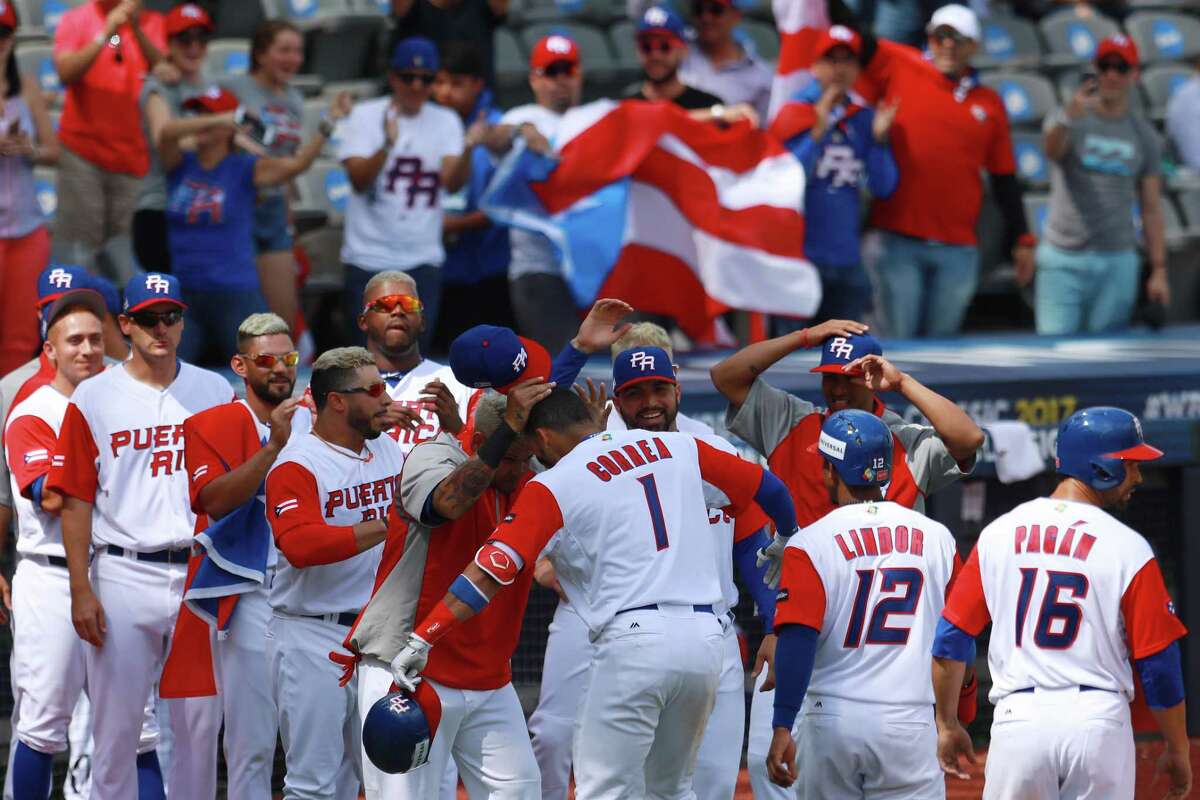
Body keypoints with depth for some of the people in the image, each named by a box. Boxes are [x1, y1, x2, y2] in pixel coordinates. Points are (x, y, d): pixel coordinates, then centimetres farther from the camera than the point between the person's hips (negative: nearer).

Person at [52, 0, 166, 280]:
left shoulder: (151, 23, 6)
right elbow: (66, 72, -10)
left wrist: (137, 30, -19)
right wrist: (105, 34, -19)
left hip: (133, 157, 1)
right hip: (82, 150, -1)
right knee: (80, 249, -5)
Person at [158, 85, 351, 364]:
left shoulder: (245, 170, -2)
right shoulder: (181, 165, 5)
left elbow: (295, 164, -16)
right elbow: (167, 133, -15)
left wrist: (328, 125, -30)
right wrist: (225, 119, -27)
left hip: (235, 296, -3)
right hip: (183, 295, 3)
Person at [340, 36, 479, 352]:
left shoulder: (446, 121, 7)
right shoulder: (366, 116, 1)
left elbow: (452, 181, -7)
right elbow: (359, 178, -11)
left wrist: (467, 149, -27)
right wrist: (387, 145, -28)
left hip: (423, 261, 2)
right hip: (369, 257, -2)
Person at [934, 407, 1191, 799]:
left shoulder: (998, 534, 6)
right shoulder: (1127, 547, -5)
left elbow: (949, 639, 8)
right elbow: (1160, 665, -3)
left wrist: (946, 725, 21)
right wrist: (1178, 752, 9)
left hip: (1018, 720, 2)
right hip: (1098, 720, -2)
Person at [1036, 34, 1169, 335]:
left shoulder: (1145, 136, 8)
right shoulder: (1070, 119, -1)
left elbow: (1151, 208, 10)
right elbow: (1052, 150, -26)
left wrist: (1159, 270, 4)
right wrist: (1069, 116, -48)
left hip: (1116, 262, 2)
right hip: (1062, 259, -2)